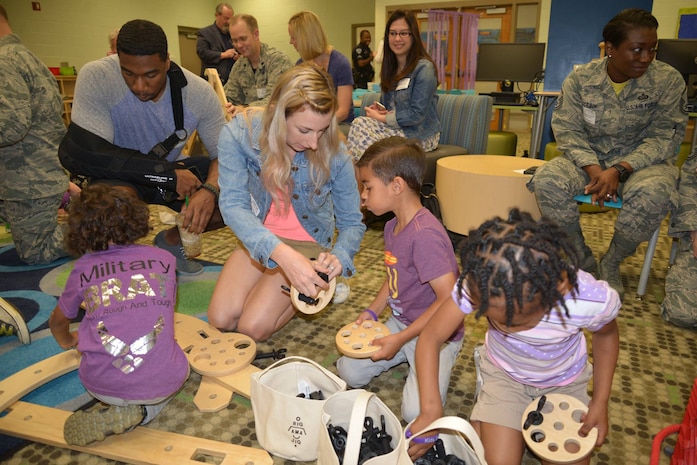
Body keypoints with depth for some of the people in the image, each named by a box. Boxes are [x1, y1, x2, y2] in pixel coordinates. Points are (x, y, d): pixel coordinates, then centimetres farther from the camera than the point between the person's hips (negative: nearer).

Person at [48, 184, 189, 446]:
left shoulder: (83, 268, 5)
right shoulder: (164, 259, 5)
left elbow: (57, 321, 23)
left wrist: (67, 341, 47)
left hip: (103, 385, 2)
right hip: (163, 384, -1)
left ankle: (120, 409, 6)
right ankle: (139, 412, 5)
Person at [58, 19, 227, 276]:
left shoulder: (198, 91, -18)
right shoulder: (96, 77, -26)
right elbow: (80, 152, -31)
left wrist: (209, 190, -37)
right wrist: (169, 174, -32)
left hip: (173, 168, 3)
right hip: (120, 176, -3)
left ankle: (172, 239, 12)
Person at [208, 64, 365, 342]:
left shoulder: (334, 156, -23)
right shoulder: (239, 134, -23)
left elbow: (352, 223, -12)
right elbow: (233, 205, -30)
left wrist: (339, 256, -36)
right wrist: (281, 253, -46)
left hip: (309, 244, -2)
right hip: (258, 238, 3)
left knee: (253, 328, -15)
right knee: (221, 320, -9)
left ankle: (310, 289, 11)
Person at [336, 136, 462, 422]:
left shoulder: (425, 235, -29)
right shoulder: (392, 227, 1)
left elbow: (450, 300, -30)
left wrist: (400, 339, -23)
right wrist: (372, 312, 2)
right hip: (400, 322, 8)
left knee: (416, 413, -19)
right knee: (349, 374, -1)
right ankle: (408, 356, 19)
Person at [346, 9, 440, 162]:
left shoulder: (424, 68, -11)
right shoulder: (390, 68, 13)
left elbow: (417, 115, -17)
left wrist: (381, 118, -12)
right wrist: (379, 110, -6)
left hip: (420, 135, -6)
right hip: (397, 129, 6)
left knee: (360, 126, -26)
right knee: (360, 123, -24)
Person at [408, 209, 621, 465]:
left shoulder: (593, 301, -34)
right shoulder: (478, 284, -37)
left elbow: (607, 334, -9)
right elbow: (431, 337, -27)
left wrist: (600, 401, -6)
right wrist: (431, 409, -36)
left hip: (564, 382, 1)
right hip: (502, 373, -1)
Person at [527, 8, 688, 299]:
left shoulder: (668, 80, -6)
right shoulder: (580, 78, -3)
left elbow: (664, 137, -8)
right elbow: (567, 130, -6)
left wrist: (618, 171, -24)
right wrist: (593, 169, -24)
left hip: (642, 161, -1)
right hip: (589, 158, 1)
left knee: (654, 194, -37)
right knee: (546, 179, -30)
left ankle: (611, 264, -9)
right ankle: (583, 259, -9)